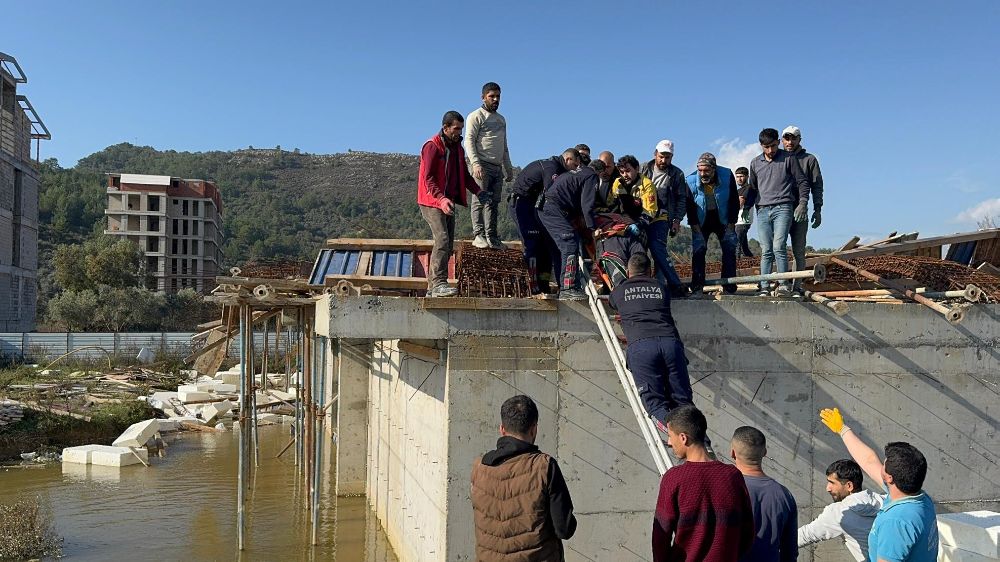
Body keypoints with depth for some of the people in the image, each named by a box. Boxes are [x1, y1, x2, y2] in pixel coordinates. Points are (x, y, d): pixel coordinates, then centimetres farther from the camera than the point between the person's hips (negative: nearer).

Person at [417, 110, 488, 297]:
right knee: (442, 240, -21)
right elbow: (428, 178, -18)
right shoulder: (432, 146, -11)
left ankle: (432, 287, 11)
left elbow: (464, 174, 19)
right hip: (432, 201, -8)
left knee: (448, 244, 6)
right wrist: (441, 199, -32)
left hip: (448, 202, 8)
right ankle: (438, 284, -23)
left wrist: (477, 191, 1)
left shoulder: (457, 147, 14)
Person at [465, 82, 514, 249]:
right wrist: (475, 163, -22)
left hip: (497, 167, 7)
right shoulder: (476, 116, 2)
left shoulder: (501, 119, 25)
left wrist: (509, 169, 25)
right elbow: (469, 141, -9)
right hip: (481, 165, -7)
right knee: (481, 200, -11)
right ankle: (478, 235, -11)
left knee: (494, 202, 3)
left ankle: (491, 237, 3)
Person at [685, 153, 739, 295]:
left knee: (729, 250, -5)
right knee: (698, 251, -9)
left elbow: (734, 202, -9)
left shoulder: (727, 176, -19)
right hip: (701, 221, -1)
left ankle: (729, 288, -2)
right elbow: (690, 208, -12)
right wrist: (696, 229, -16)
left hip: (723, 219, 1)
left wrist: (731, 225, -10)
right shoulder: (691, 181, -21)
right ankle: (697, 289, -7)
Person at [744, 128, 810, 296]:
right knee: (766, 251, 0)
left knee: (779, 247, -16)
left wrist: (803, 203, -6)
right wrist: (747, 206, 13)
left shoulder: (788, 159, 4)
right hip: (762, 211, 4)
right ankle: (764, 288, 0)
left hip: (783, 208, -3)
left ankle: (783, 285, -12)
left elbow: (802, 182, 6)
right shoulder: (755, 163, 15)